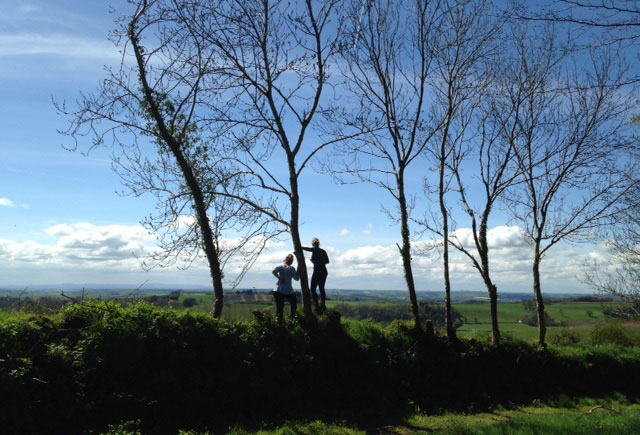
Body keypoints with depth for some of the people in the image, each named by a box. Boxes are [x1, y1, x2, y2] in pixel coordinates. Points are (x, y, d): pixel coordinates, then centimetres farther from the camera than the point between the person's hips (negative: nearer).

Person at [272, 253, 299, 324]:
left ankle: (279, 322, -3)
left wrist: (279, 278, -6)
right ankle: (293, 318, 19)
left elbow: (274, 272, -15)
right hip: (288, 291, -2)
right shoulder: (291, 268, -5)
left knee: (279, 308, 4)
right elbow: (296, 278, -9)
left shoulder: (280, 267, 3)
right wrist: (297, 271, 3)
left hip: (278, 291, 2)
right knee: (294, 304, 23)